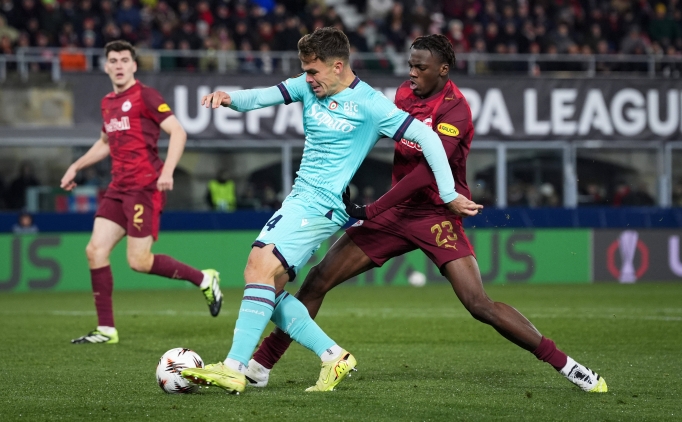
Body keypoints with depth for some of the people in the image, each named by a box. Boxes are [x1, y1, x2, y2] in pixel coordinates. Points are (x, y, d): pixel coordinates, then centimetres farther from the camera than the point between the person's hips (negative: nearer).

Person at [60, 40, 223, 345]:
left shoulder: (145, 96, -7)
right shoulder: (108, 103, 17)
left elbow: (177, 132, -14)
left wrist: (167, 171, -25)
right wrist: (76, 167, 31)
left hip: (144, 187, -8)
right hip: (118, 188, 8)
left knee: (139, 261, -11)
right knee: (95, 251, -2)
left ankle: (204, 280, 8)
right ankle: (106, 329, 3)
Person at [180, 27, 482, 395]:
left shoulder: (368, 104, -10)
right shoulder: (309, 88, 10)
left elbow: (427, 138, -10)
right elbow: (261, 97, 2)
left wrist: (449, 196, -9)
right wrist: (229, 98, -21)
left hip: (321, 205, -8)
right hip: (301, 198, 8)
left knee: (261, 267, -23)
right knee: (268, 291, 1)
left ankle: (234, 369, -26)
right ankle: (333, 357, 8)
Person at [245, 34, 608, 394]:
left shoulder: (454, 110, -18)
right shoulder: (404, 94, 4)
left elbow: (428, 172, -26)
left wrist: (371, 211, -28)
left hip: (438, 214, -6)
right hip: (397, 210, 6)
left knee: (479, 305, -18)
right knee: (317, 280, -2)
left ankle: (564, 365, -8)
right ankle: (261, 365, 5)